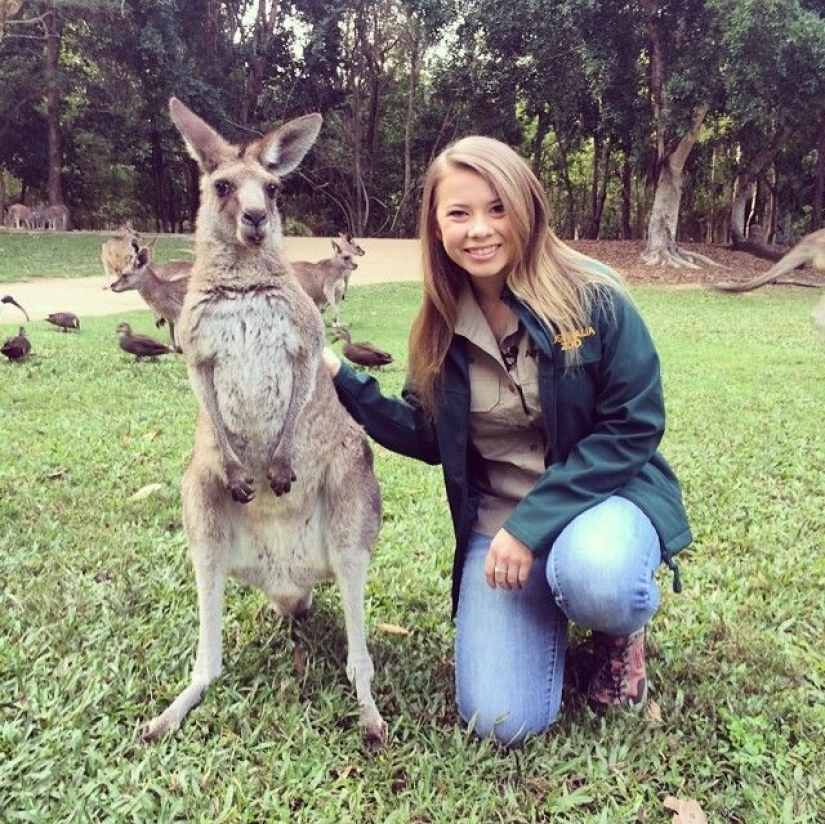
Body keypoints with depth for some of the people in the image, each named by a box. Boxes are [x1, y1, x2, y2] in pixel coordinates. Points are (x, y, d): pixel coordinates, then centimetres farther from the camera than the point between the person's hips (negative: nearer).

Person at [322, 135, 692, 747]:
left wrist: (532, 523, -20)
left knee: (593, 580, -40)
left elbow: (633, 425, -14)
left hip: (605, 494, -2)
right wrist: (340, 378, -3)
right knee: (504, 721, -12)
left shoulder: (592, 297, -14)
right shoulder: (442, 327, -1)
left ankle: (623, 627, 1)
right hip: (498, 518, 3)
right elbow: (429, 438, 8)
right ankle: (550, 607, 21)